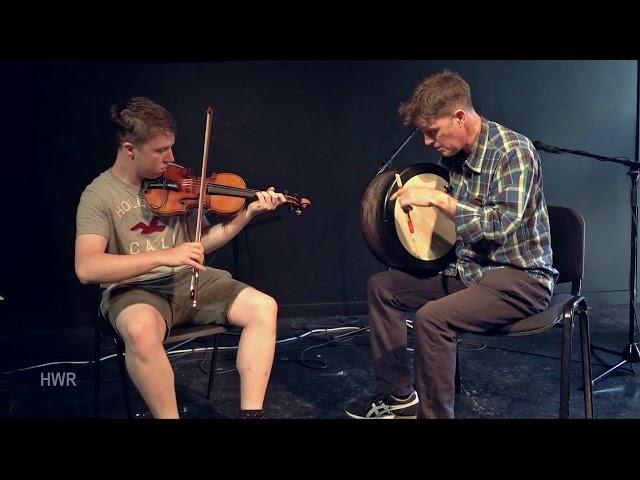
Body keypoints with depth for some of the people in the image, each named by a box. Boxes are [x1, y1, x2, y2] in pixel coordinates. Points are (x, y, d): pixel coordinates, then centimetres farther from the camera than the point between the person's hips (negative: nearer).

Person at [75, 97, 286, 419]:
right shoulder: (99, 195, -7)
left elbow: (201, 242, 11)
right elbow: (86, 268, -21)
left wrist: (249, 213, -3)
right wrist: (165, 256, -31)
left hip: (187, 280, 5)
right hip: (134, 290, -4)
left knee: (263, 307, -16)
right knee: (142, 329, -40)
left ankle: (251, 413, -13)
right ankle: (169, 416, -18)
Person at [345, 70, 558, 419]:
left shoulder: (513, 151, -18)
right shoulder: (452, 156, 4)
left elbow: (502, 225, -30)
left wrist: (437, 199, -30)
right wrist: (417, 199, -2)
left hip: (521, 277, -8)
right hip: (470, 269, 9)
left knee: (431, 318, -31)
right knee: (381, 286, 6)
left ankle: (432, 412, -9)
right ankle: (399, 395, 13)